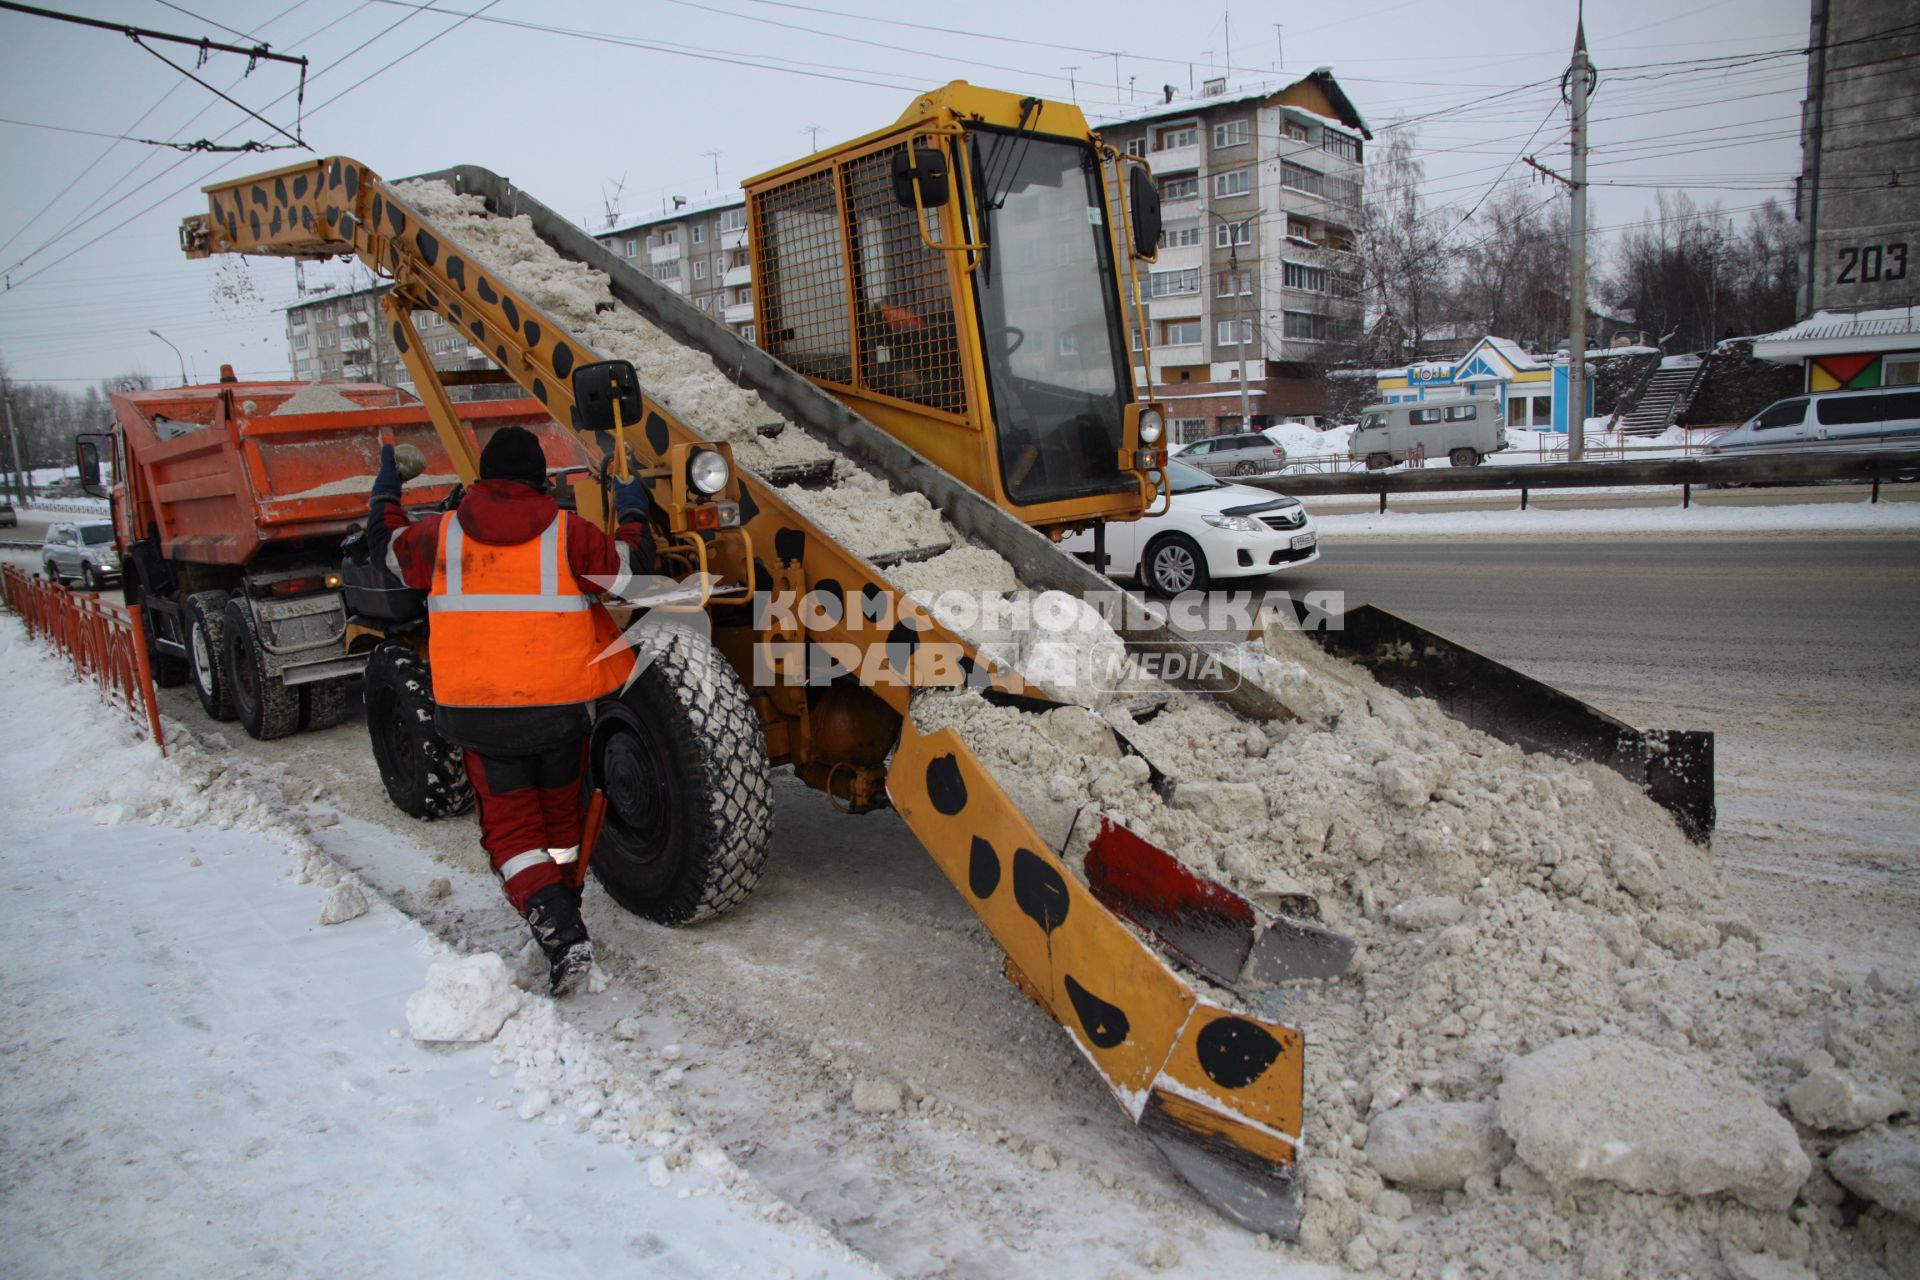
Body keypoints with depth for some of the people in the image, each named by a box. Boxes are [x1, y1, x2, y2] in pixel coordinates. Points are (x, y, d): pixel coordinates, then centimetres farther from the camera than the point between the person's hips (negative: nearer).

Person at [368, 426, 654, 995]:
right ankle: (565, 918, 33)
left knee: (510, 827, 4)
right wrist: (633, 515, 19)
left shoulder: (441, 536, 2)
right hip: (561, 706, 0)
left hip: (476, 709, 0)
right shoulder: (567, 534, -5)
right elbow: (630, 567, 1)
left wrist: (386, 493, 39)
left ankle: (561, 936, -14)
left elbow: (390, 543, 20)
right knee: (562, 816, 20)